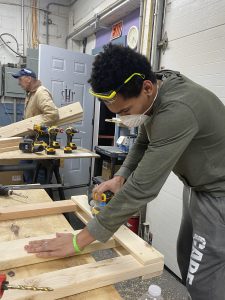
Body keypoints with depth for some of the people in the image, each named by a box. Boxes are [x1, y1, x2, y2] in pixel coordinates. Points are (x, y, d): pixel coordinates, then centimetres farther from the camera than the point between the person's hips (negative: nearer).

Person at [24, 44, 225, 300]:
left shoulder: (177, 110, -35)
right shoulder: (152, 96, -6)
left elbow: (143, 187, -36)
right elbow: (143, 142, 8)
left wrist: (80, 239, -29)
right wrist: (120, 176, -9)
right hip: (197, 186, 8)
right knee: (187, 260, 20)